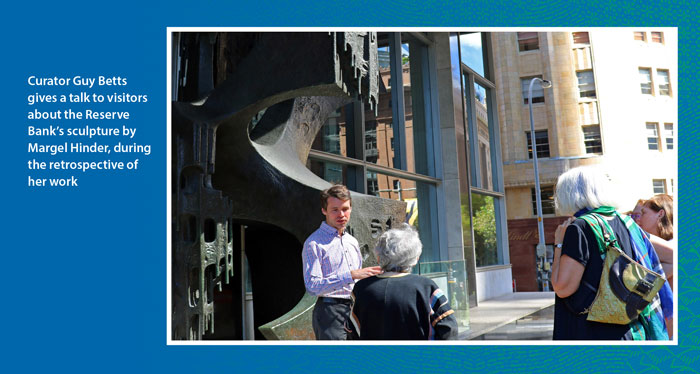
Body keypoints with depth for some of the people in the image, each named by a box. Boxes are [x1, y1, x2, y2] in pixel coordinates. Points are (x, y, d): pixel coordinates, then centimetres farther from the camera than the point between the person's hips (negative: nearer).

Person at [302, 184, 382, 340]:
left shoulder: (352, 241, 17)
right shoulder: (314, 243, -7)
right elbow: (312, 285, -18)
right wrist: (350, 275, -23)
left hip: (354, 310, 7)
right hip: (330, 313, -7)